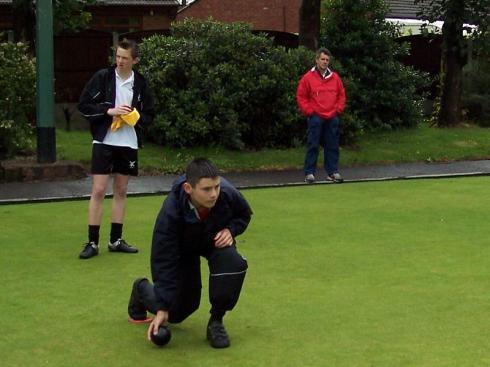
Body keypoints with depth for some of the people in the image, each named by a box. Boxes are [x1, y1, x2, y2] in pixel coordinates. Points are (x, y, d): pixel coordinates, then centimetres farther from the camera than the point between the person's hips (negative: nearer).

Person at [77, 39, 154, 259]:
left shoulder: (140, 84, 3)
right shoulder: (102, 77, -5)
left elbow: (148, 115, 10)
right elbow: (83, 105, -5)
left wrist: (134, 117, -11)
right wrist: (109, 111, -17)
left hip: (128, 143, 3)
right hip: (104, 141, -3)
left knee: (121, 191, 9)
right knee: (98, 190, -6)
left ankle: (116, 240, 18)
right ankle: (92, 242, 0)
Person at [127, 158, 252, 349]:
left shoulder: (227, 193, -34)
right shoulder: (170, 213, -39)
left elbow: (244, 214, -6)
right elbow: (163, 261, -30)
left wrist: (230, 230, -27)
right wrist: (162, 309, -30)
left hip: (215, 240, 2)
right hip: (183, 248, -2)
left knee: (234, 263, -33)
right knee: (176, 312, 0)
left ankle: (216, 321, -9)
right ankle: (142, 289, 35)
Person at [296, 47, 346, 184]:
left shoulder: (335, 77, 8)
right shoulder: (308, 78, -3)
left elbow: (342, 94, 16)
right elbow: (301, 97, 0)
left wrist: (338, 109, 5)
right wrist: (309, 111, -5)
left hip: (332, 117, 4)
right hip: (315, 117, -3)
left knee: (332, 146, 6)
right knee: (313, 145, -3)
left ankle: (332, 172, 13)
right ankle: (309, 173, 0)